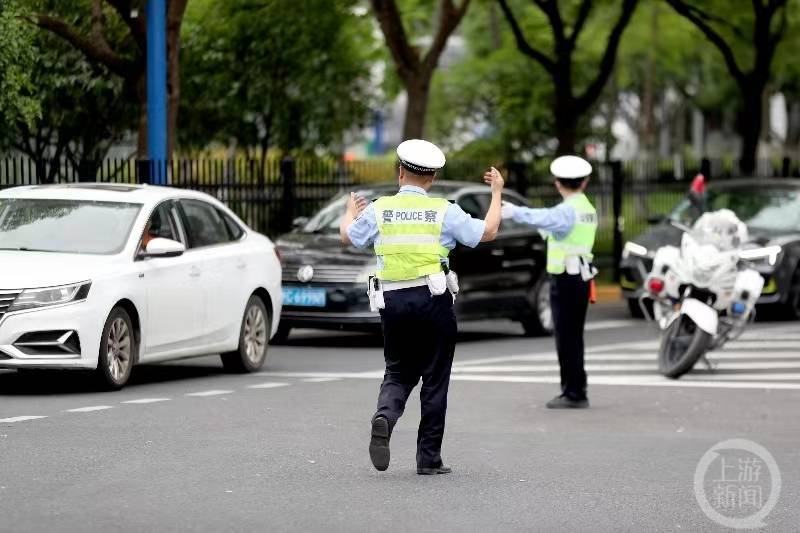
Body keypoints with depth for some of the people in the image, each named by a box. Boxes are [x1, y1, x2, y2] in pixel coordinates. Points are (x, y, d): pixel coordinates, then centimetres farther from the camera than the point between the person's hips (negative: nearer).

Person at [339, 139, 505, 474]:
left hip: (392, 301, 2)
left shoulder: (378, 210, 2)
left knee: (398, 372, 15)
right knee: (435, 379, 6)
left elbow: (348, 237, 17)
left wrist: (350, 213, 40)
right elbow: (487, 232, 4)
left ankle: (385, 416, -18)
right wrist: (497, 192, 18)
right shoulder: (444, 211, -3)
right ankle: (429, 458, 6)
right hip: (433, 299, -2)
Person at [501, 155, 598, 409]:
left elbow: (547, 219, -36)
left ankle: (573, 392, -7)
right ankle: (576, 391, 18)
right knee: (573, 337, 14)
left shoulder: (568, 210, -15)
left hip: (565, 279, -9)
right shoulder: (588, 209, 14)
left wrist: (515, 212, -44)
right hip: (581, 276, 9)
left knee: (567, 338, -7)